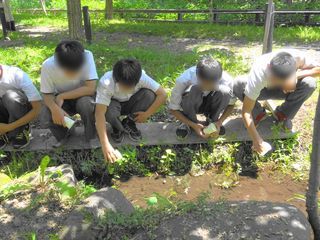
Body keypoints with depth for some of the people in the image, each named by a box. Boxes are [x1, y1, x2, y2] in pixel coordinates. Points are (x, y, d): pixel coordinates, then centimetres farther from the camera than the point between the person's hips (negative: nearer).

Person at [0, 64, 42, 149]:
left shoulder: (17, 75, -28)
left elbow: (37, 109, -28)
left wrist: (9, 127, -29)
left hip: (24, 110, -3)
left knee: (10, 96, -35)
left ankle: (21, 130, -10)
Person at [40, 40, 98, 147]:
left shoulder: (87, 56, -30)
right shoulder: (48, 66, -25)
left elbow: (91, 88, -31)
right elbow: (47, 95, -16)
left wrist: (61, 96, -28)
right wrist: (55, 108, -38)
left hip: (82, 96, -1)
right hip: (61, 99, 1)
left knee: (86, 103, -35)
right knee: (46, 119, -25)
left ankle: (92, 138, -7)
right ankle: (64, 135, 9)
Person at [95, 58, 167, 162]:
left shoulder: (142, 77, -31)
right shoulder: (106, 82, -37)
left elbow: (162, 94, -26)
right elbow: (99, 113, -41)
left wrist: (147, 114, -27)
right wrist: (105, 144, -47)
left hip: (130, 104, 2)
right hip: (113, 104, -2)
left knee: (149, 94, -28)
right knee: (109, 110, -38)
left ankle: (129, 123, -4)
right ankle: (117, 128, -2)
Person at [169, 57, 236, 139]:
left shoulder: (227, 80, -29)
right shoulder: (183, 81, -34)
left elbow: (231, 104, -10)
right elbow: (173, 108, -20)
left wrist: (219, 122, -25)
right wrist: (193, 125, -30)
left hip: (210, 105, 2)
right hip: (190, 106, -2)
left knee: (224, 91, -31)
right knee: (193, 91, -36)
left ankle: (212, 121, -4)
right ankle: (188, 124, -10)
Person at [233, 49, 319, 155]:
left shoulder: (299, 57, -35)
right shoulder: (259, 73, -41)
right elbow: (246, 111, -36)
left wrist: (298, 75, -34)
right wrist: (256, 139, -40)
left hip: (285, 87, 2)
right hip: (264, 89, -2)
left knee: (310, 83, -29)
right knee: (238, 85, -32)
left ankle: (283, 114, -2)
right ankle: (258, 114, -3)